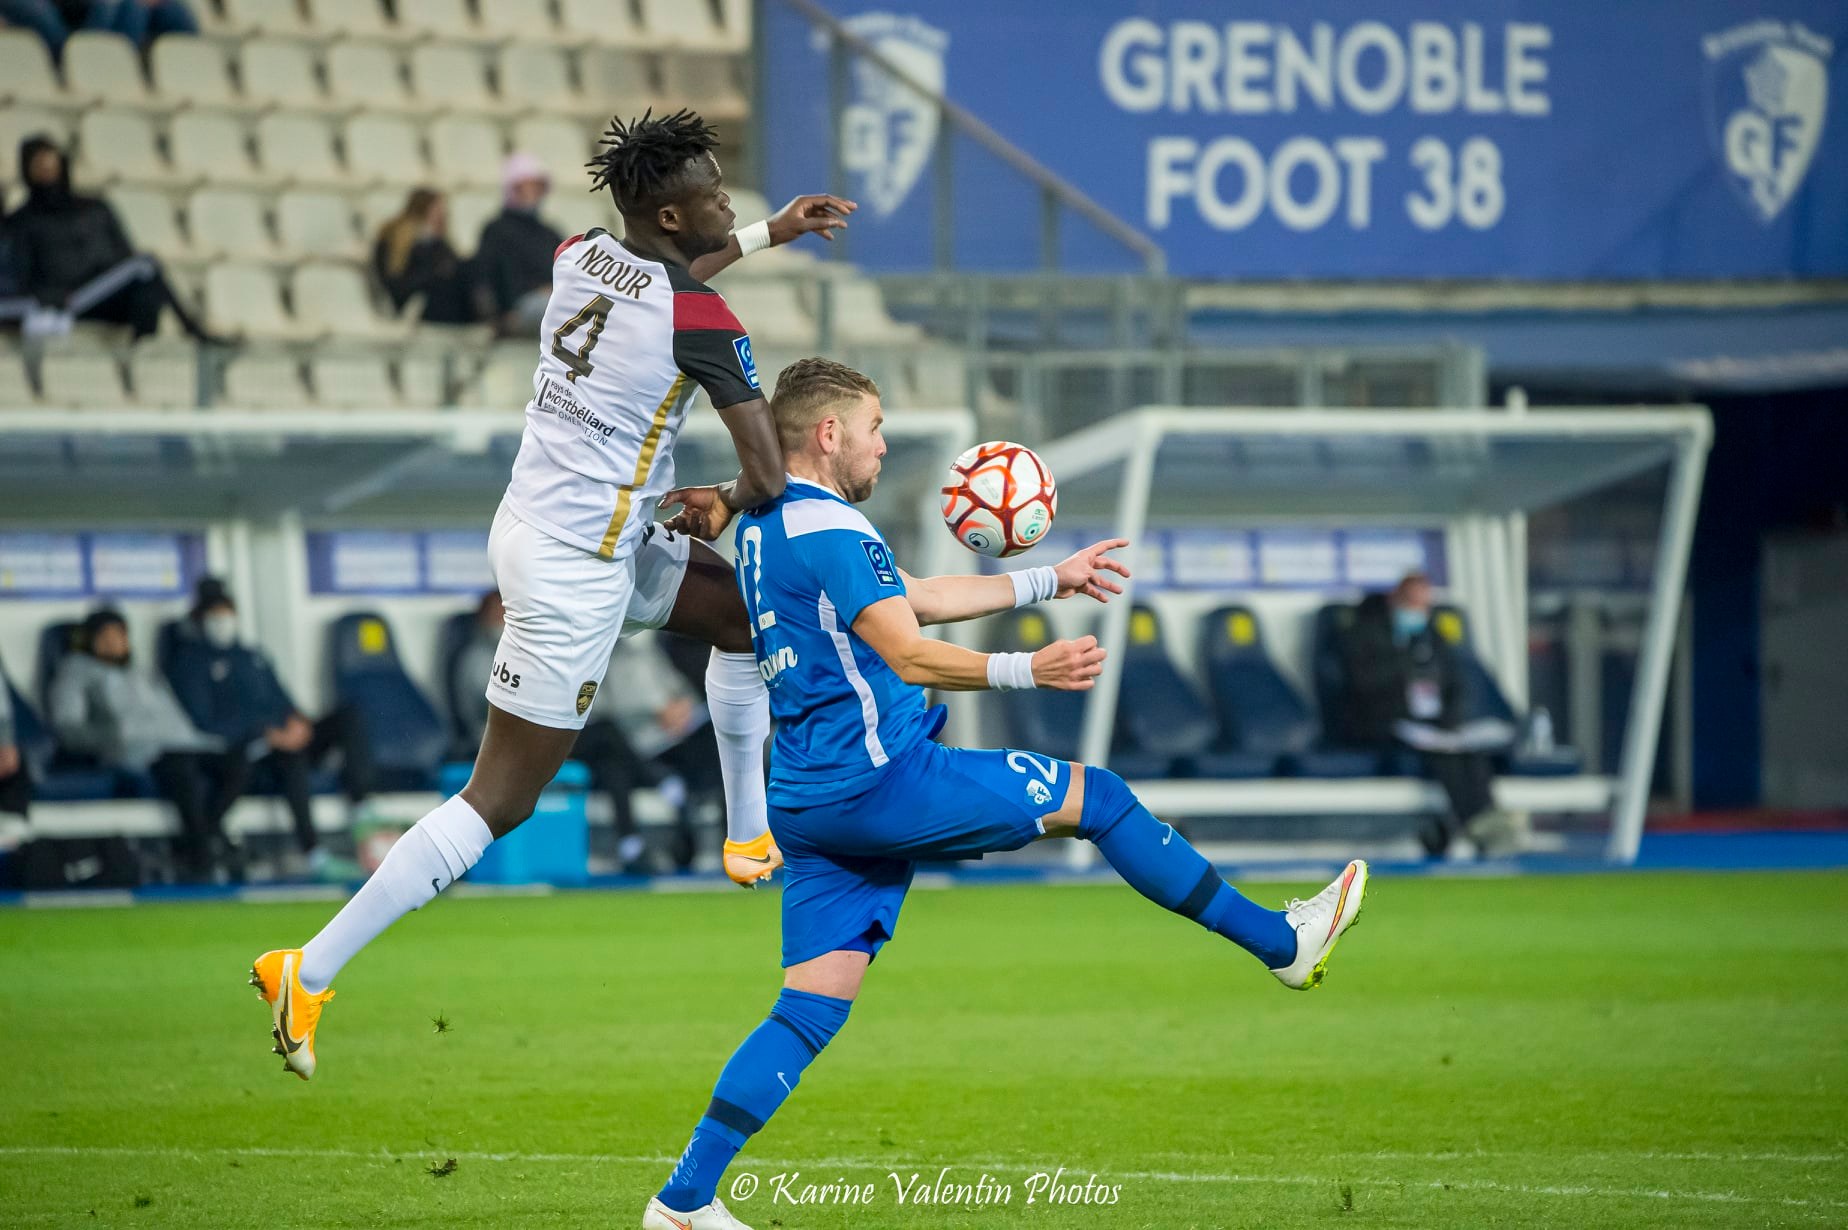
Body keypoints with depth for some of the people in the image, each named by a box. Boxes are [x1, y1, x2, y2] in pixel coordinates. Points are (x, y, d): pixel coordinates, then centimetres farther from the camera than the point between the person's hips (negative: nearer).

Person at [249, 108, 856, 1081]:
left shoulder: (583, 254, 1)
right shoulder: (701, 320, -20)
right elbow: (770, 479, -18)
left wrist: (768, 232, 31)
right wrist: (724, 502, 5)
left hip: (534, 521, 9)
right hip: (575, 570, -9)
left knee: (748, 612, 25)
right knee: (499, 802, -3)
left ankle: (750, 835, 35)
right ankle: (310, 972, -3)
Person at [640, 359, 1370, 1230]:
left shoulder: (763, 528, 19)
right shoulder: (827, 527, -13)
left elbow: (914, 599, 27)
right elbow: (907, 655, -22)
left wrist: (1047, 581, 29)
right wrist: (1026, 670, -30)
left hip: (807, 803, 9)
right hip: (880, 776, -9)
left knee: (808, 1011, 5)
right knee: (1096, 797, 3)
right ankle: (1280, 943, 11)